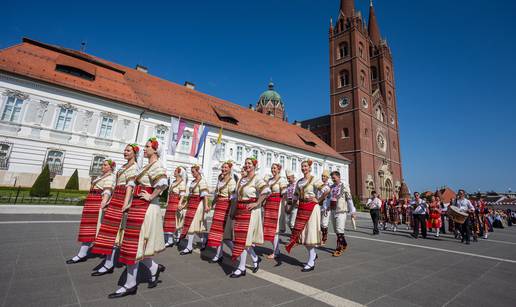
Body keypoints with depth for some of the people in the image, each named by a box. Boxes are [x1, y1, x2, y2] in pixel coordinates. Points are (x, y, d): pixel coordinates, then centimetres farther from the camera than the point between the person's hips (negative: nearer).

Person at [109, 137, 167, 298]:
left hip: (146, 208, -9)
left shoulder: (157, 166, -13)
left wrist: (151, 197, -22)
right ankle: (154, 268, 28)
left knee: (134, 244, -1)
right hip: (137, 207, 9)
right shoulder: (145, 167, 16)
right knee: (137, 244, 13)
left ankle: (130, 285, 14)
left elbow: (163, 182, -33)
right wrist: (129, 202, 12)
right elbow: (133, 182, 23)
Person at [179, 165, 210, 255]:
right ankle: (204, 240, 30)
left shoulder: (202, 181, -11)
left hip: (198, 204, -8)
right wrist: (186, 204, 22)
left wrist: (206, 205, -30)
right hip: (191, 204, 8)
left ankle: (189, 247, 5)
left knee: (191, 224, -5)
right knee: (197, 225, 12)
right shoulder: (193, 182, 13)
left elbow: (205, 194, -22)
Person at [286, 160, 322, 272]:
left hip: (312, 208, -6)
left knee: (310, 232, -3)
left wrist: (318, 200, -11)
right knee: (302, 232, 9)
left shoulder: (314, 180, -7)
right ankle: (313, 254, 33)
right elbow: (296, 195, 20)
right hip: (301, 208, 7)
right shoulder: (299, 182, 12)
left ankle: (311, 263, 10)